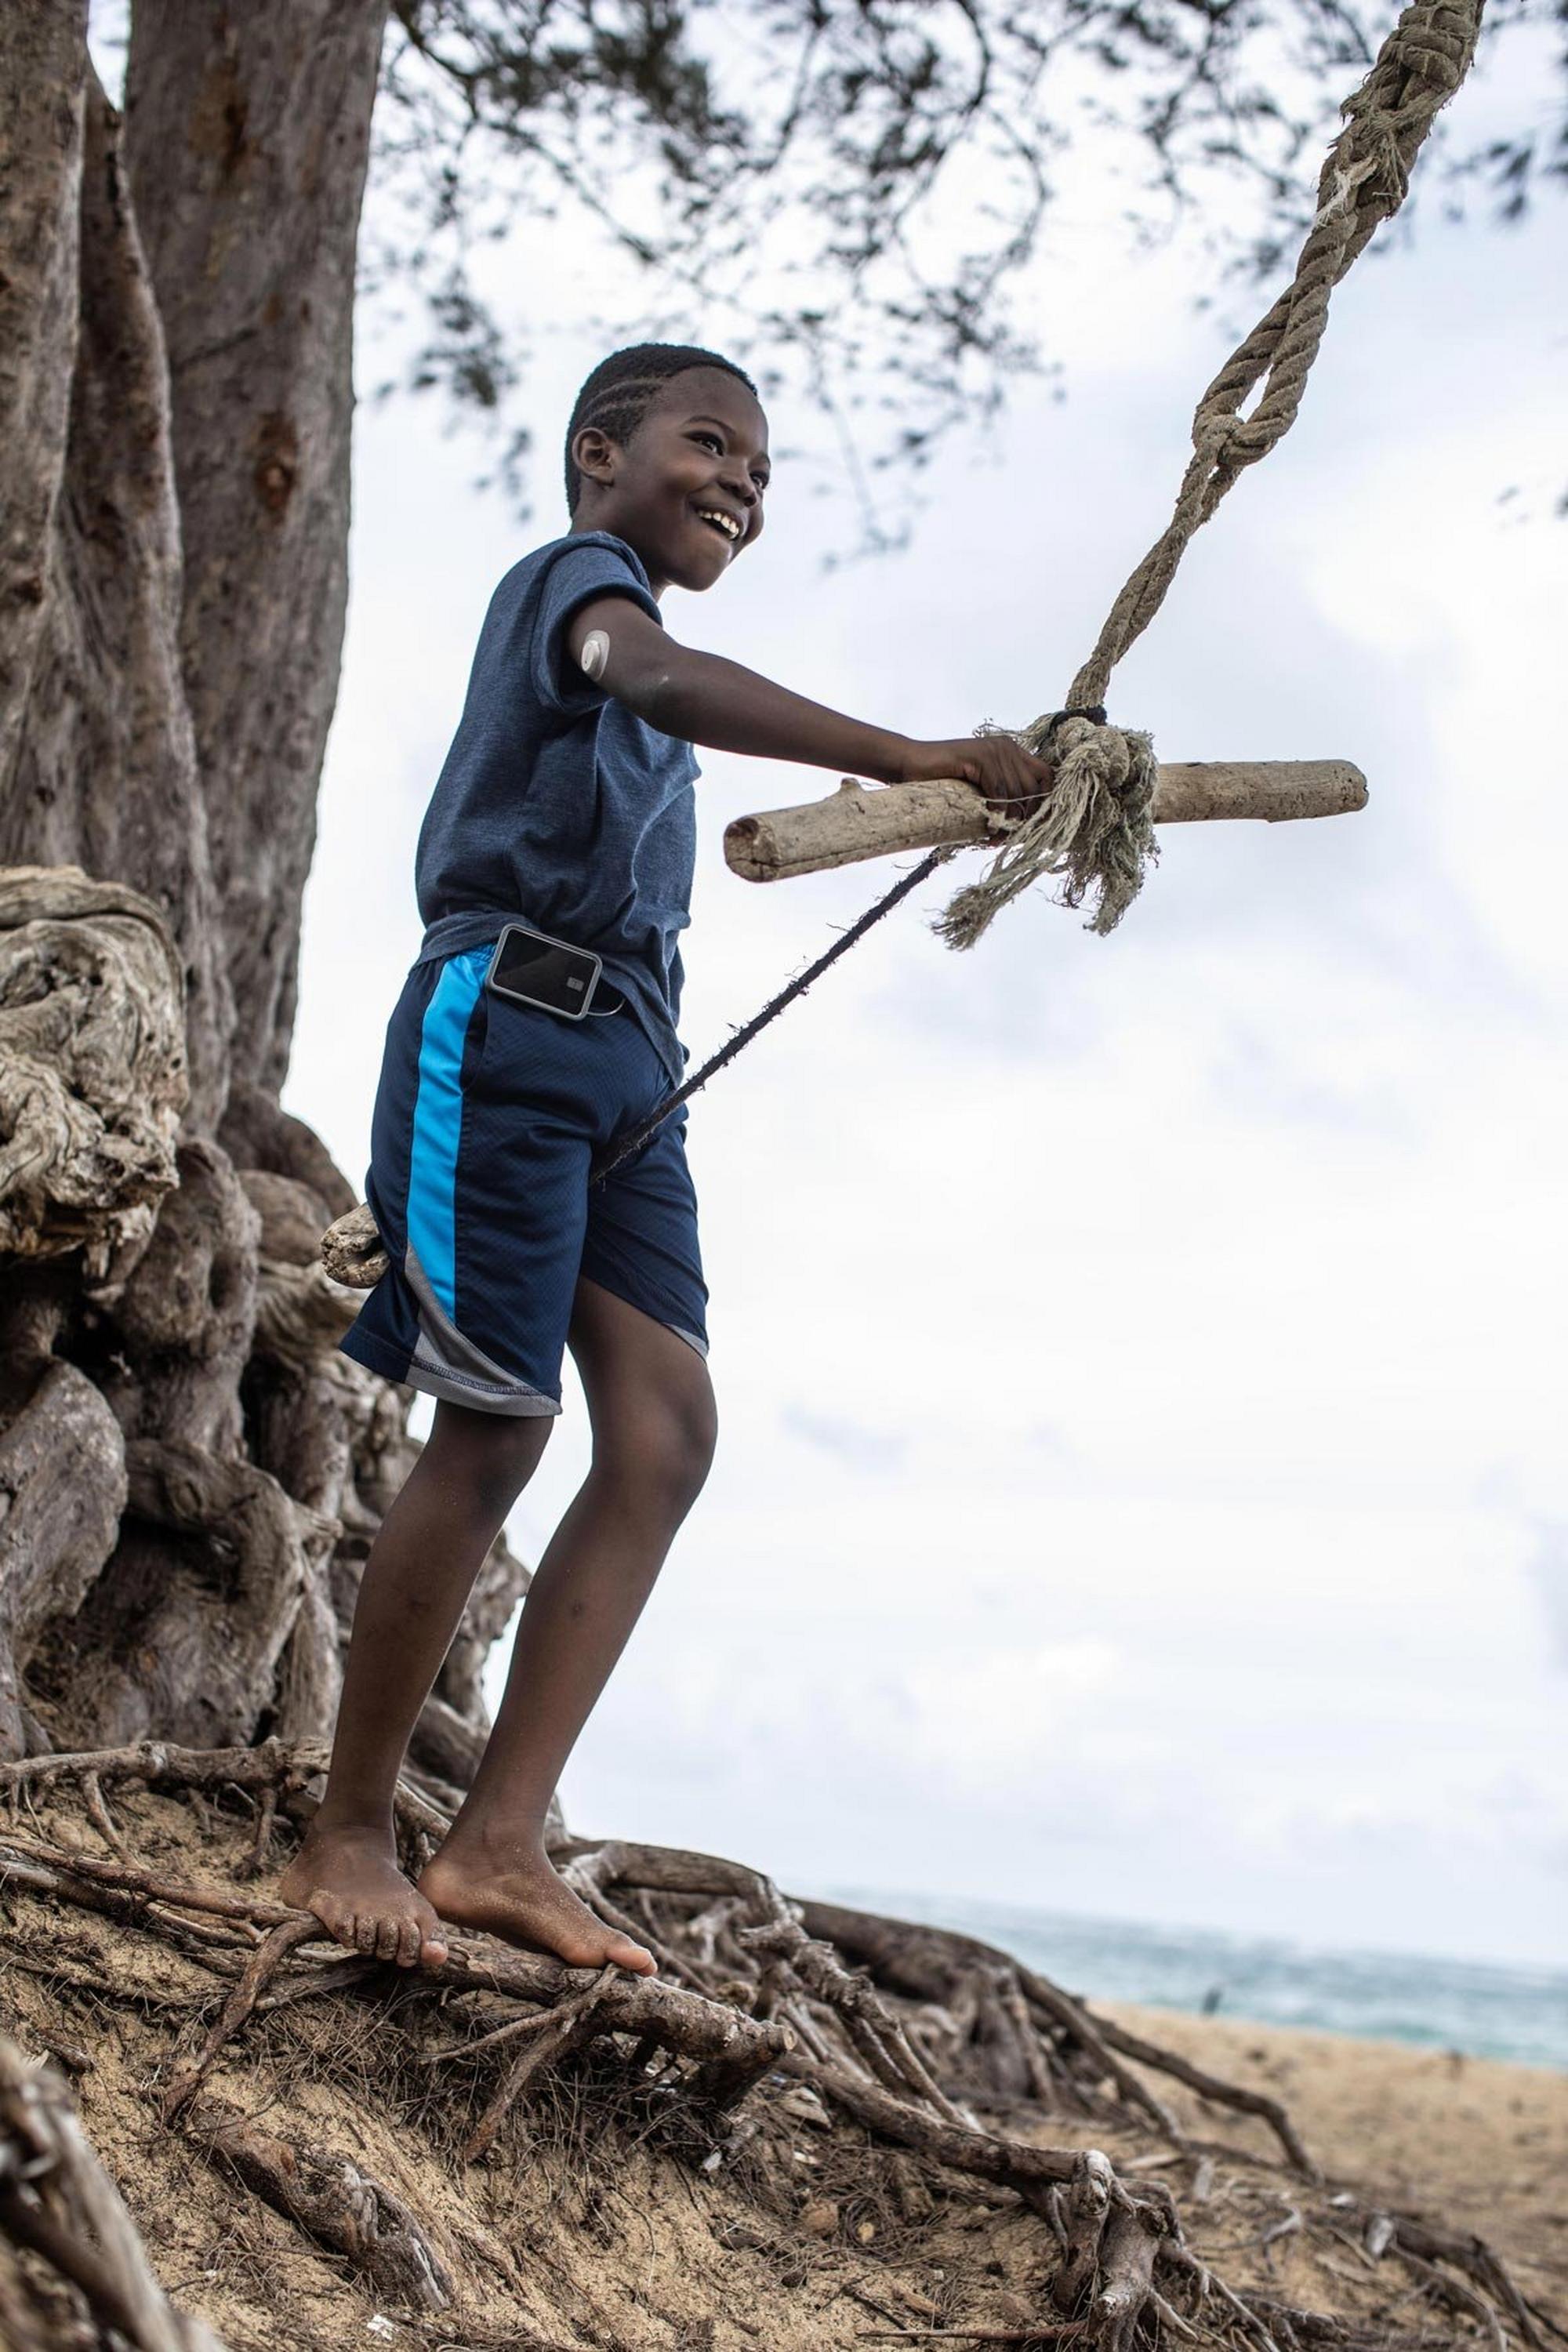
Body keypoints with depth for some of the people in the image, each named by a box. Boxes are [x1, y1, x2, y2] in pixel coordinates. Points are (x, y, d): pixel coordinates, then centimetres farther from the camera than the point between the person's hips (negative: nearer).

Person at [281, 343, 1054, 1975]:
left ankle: (496, 1845, -8)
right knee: (493, 1431, -10)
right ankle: (344, 1840, 2)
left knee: (665, 1433, -7)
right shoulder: (574, 571, 0)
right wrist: (907, 759, -36)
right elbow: (658, 678, -23)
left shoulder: (646, 728, 28)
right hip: (505, 1022, -8)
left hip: (624, 1052, 8)